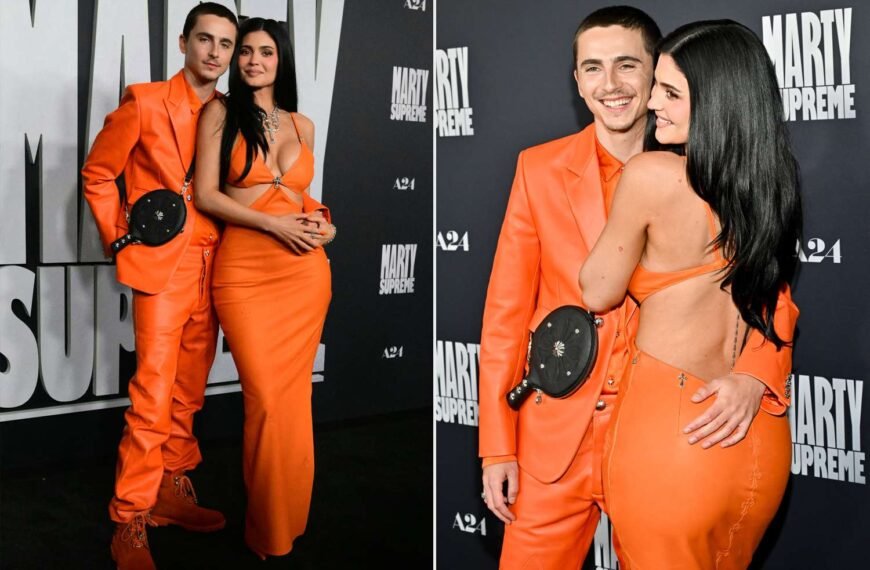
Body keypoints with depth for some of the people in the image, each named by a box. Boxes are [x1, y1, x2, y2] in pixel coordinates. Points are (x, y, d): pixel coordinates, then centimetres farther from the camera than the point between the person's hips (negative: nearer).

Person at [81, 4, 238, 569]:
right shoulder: (144, 103, -4)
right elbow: (97, 173, 1)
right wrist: (120, 239, -3)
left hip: (211, 268, 5)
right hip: (162, 267, -5)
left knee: (189, 392, 13)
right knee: (154, 397, -7)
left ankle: (173, 490, 28)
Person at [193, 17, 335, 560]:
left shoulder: (302, 125, 14)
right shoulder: (221, 113, 3)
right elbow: (206, 194, -4)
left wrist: (321, 222, 2)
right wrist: (272, 223, -14)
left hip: (304, 270, 3)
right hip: (245, 268, -3)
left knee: (293, 395, 6)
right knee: (265, 398, -6)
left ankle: (288, 519, 22)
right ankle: (270, 530, 12)